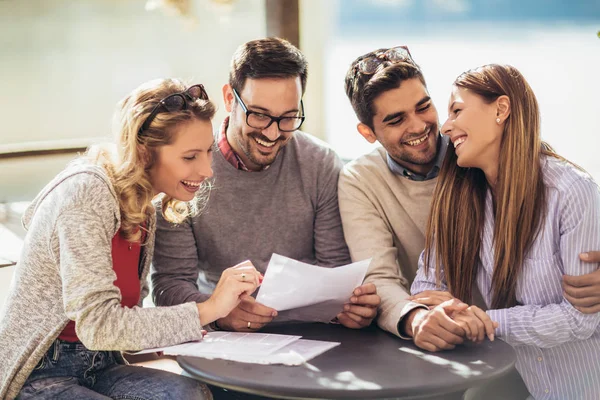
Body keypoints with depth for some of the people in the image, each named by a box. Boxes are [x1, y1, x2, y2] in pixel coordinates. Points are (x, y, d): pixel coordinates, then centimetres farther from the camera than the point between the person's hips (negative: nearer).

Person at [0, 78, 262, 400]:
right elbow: (98, 325, -26)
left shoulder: (143, 211, 6)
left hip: (98, 367, 7)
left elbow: (126, 315, 5)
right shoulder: (87, 192, -20)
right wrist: (207, 310, -24)